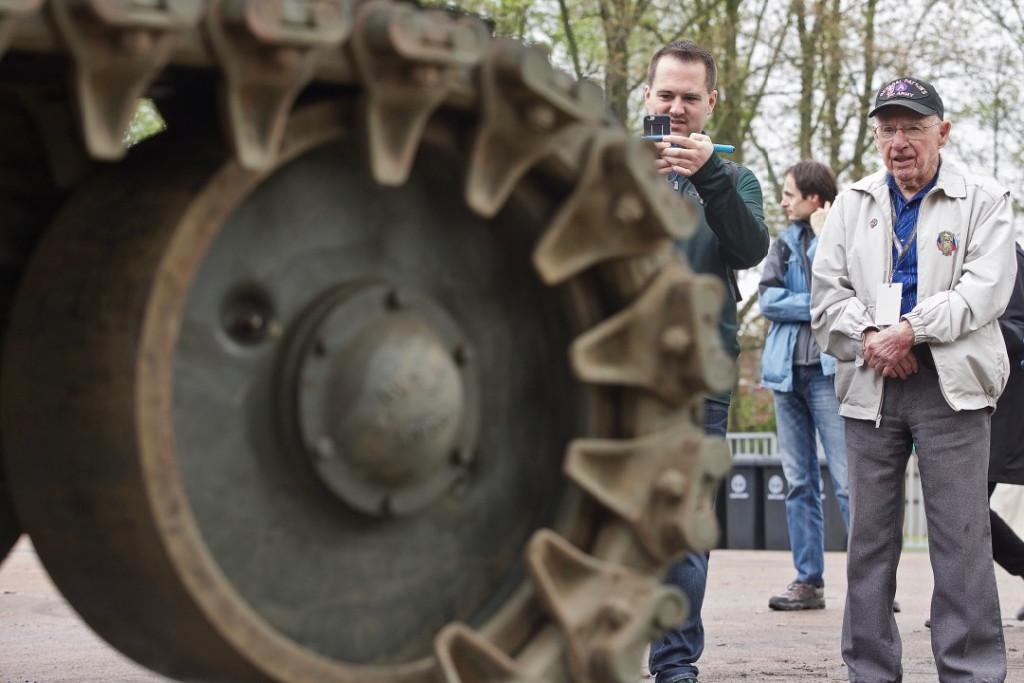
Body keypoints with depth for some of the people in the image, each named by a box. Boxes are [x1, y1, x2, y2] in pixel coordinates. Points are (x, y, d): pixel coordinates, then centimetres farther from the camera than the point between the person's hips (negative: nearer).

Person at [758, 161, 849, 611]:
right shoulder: (785, 243, 17)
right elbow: (767, 299, 4)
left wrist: (824, 236, -9)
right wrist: (819, 307, -7)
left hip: (829, 369, -6)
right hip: (787, 370, 6)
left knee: (848, 480, -10)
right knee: (798, 482, 7)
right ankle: (808, 581, 11)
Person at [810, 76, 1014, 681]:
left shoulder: (985, 201, 6)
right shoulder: (853, 205, 16)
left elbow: (985, 287, -7)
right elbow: (827, 290, 8)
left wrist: (910, 329, -16)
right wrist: (869, 338, -10)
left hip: (952, 387, -3)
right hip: (870, 386, 3)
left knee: (961, 537, -5)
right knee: (870, 536, 5)